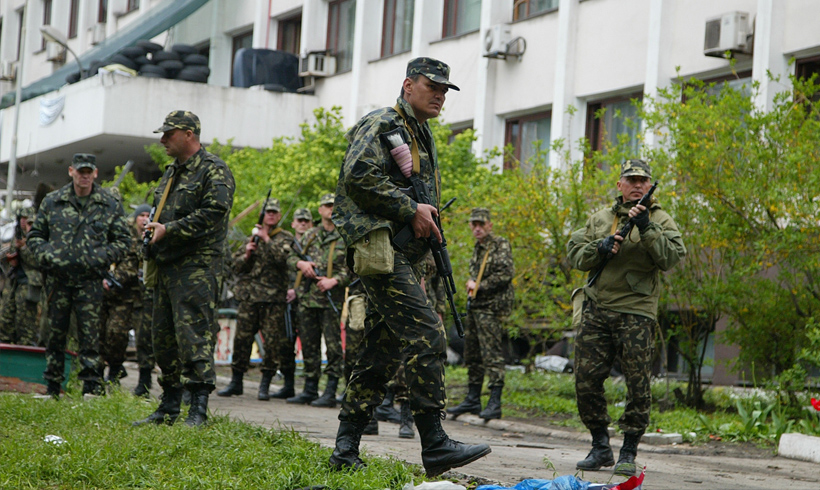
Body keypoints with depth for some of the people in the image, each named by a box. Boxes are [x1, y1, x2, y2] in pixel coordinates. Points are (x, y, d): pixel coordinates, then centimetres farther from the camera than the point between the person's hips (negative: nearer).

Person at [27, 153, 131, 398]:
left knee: (90, 334, -5)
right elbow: (35, 235, 15)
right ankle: (52, 387, 16)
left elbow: (123, 240, 8)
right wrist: (45, 255, -5)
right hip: (57, 278, 2)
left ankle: (92, 385, -1)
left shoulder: (110, 205, 5)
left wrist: (101, 257, -9)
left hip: (90, 280, -2)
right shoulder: (52, 202, 8)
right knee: (55, 333, 8)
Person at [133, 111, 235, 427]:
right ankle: (169, 409, 18)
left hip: (196, 269, -9)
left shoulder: (213, 171, -7)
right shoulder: (172, 173, 21)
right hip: (166, 267, 9)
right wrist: (152, 230, 12)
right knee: (164, 337, 10)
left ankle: (198, 409, -14)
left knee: (193, 335, -14)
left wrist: (168, 230, -17)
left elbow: (212, 213, -18)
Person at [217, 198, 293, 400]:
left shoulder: (286, 238, 6)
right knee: (242, 339, 3)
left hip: (274, 299, -3)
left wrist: (266, 238, -13)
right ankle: (236, 382, 13)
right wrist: (246, 255, -4)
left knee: (272, 342, -5)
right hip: (249, 296, 3)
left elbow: (283, 257, -15)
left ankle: (265, 385, 2)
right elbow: (236, 266, 15)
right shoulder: (252, 236, 17)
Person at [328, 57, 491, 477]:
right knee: (425, 336, -18)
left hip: (407, 257, 10)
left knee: (381, 354, 8)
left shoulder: (423, 136, 25)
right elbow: (359, 176, -19)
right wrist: (411, 210, -17)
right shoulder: (381, 125, -5)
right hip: (381, 250, -10)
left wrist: (428, 219, 14)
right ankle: (434, 445, -19)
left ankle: (345, 449, 12)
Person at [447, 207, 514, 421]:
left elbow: (505, 274, -16)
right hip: (475, 307, 9)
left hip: (492, 307, -9)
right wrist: (471, 282, 4)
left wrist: (480, 287, -11)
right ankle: (472, 400, 19)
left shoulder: (500, 245, -7)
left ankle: (494, 403, -14)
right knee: (472, 355, 12)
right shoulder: (478, 248, 19)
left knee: (492, 355, -12)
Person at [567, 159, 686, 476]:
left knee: (638, 386, -4)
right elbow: (574, 255, 11)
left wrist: (647, 228, -19)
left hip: (636, 314, -3)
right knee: (586, 380, 1)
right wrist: (599, 248, -7)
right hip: (597, 311, 3)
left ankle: (629, 452, 6)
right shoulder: (599, 219, 16)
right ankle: (600, 448, 15)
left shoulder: (660, 221, 5)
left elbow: (672, 257, -10)